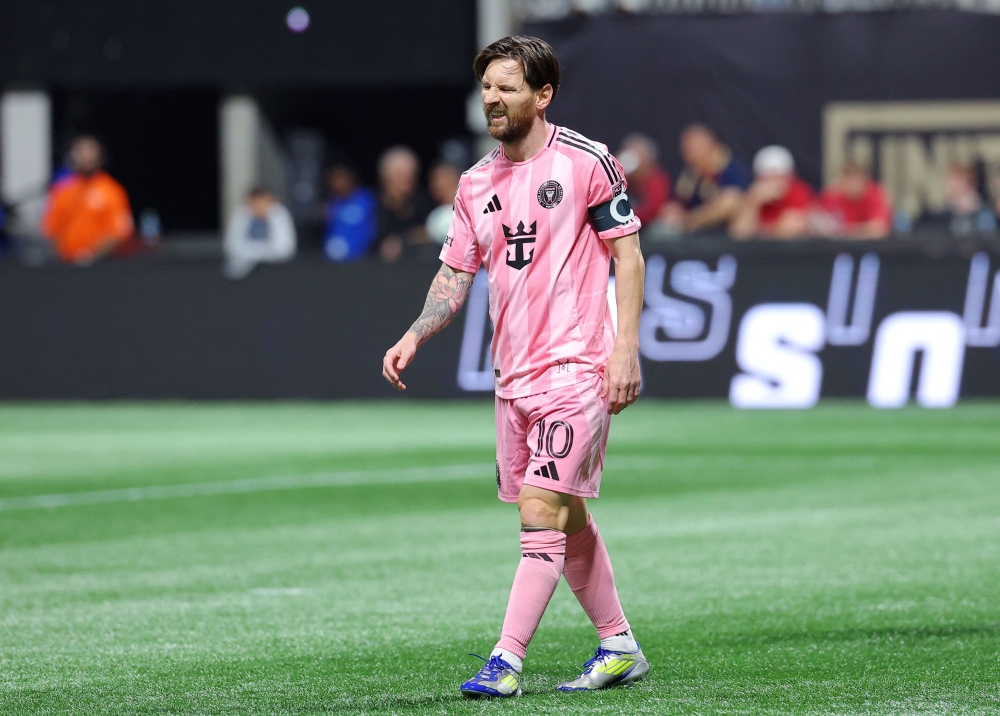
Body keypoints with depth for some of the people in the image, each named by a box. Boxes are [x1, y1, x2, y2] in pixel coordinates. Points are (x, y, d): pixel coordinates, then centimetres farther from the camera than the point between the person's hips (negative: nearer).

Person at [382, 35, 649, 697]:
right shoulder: (477, 183, 11)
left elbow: (628, 255, -5)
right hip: (513, 375, 7)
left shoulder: (587, 162, -7)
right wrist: (414, 338, -1)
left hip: (577, 366, -7)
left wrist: (625, 349, -12)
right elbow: (456, 273, 15)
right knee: (566, 518, 13)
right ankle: (619, 648, 24)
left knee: (541, 512, -13)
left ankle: (507, 661, -15)